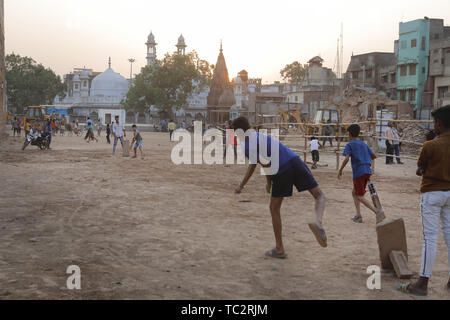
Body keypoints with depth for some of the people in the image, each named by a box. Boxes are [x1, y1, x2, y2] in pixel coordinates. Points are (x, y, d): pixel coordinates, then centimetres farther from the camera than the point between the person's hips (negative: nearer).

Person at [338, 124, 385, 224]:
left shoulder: (350, 145, -1)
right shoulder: (364, 144, 18)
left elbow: (347, 158, -15)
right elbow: (374, 156, 20)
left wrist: (340, 170, -6)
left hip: (358, 172, -7)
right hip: (368, 171, 7)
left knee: (360, 196, -2)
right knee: (354, 193, 19)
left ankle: (377, 212, -19)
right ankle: (358, 216, 12)